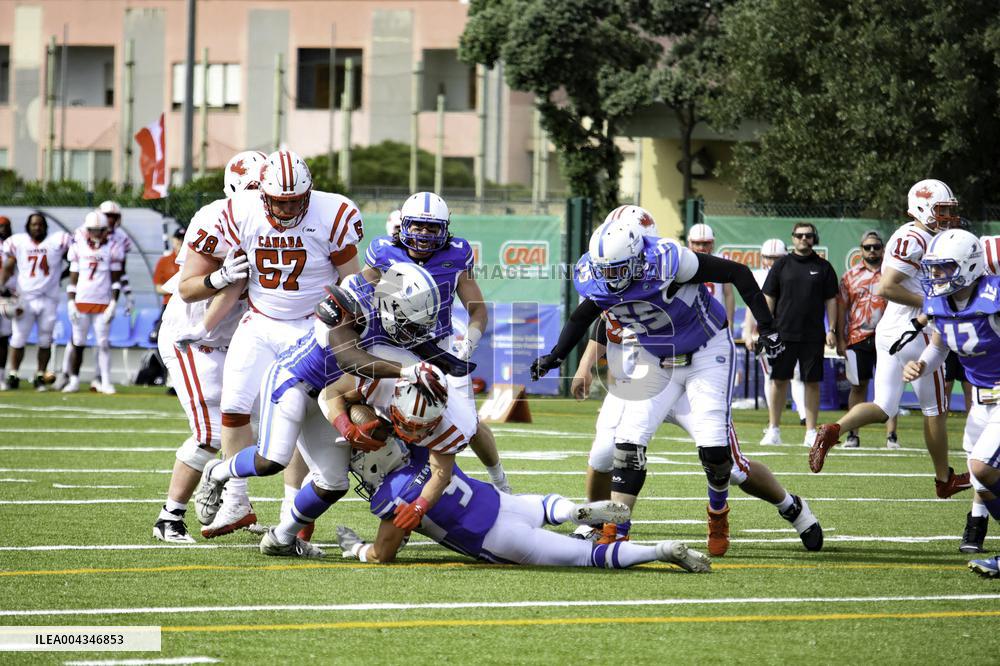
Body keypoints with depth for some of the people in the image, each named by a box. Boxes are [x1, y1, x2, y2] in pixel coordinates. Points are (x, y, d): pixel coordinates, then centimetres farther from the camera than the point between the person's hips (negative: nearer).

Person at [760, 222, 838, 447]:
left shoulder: (823, 267, 6)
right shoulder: (782, 265, 5)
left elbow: (830, 300, 8)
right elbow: (769, 298, 6)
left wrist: (831, 330, 1)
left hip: (813, 335, 0)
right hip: (784, 333, 0)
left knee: (812, 382, 1)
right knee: (779, 380, 1)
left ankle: (811, 432, 7)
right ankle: (773, 428, 9)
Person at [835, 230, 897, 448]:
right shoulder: (850, 276, 7)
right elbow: (841, 308, 8)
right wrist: (840, 339, 3)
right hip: (858, 338, 1)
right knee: (858, 386, 6)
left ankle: (891, 434, -4)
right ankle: (853, 434, 11)